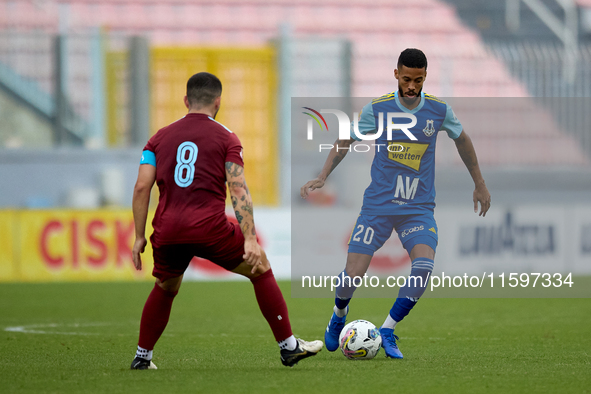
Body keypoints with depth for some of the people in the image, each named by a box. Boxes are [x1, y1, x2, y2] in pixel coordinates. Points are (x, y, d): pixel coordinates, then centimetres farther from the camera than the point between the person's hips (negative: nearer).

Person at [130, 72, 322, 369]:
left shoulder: (160, 138, 16)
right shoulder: (226, 138, 7)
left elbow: (141, 187, 7)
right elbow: (238, 190, -4)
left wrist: (139, 237, 12)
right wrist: (250, 240, -9)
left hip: (167, 231, 3)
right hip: (210, 228, -3)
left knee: (165, 289, 30)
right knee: (261, 269, 16)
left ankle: (142, 357, 28)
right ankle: (289, 347, 15)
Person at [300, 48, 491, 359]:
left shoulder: (439, 111, -3)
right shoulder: (377, 109, -6)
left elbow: (462, 139, 17)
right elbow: (345, 142, 7)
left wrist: (479, 184, 23)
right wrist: (321, 178, -5)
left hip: (419, 208, 1)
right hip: (378, 205, -1)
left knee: (424, 265, -25)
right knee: (353, 273, -9)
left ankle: (387, 331, -9)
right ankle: (339, 315, 27)